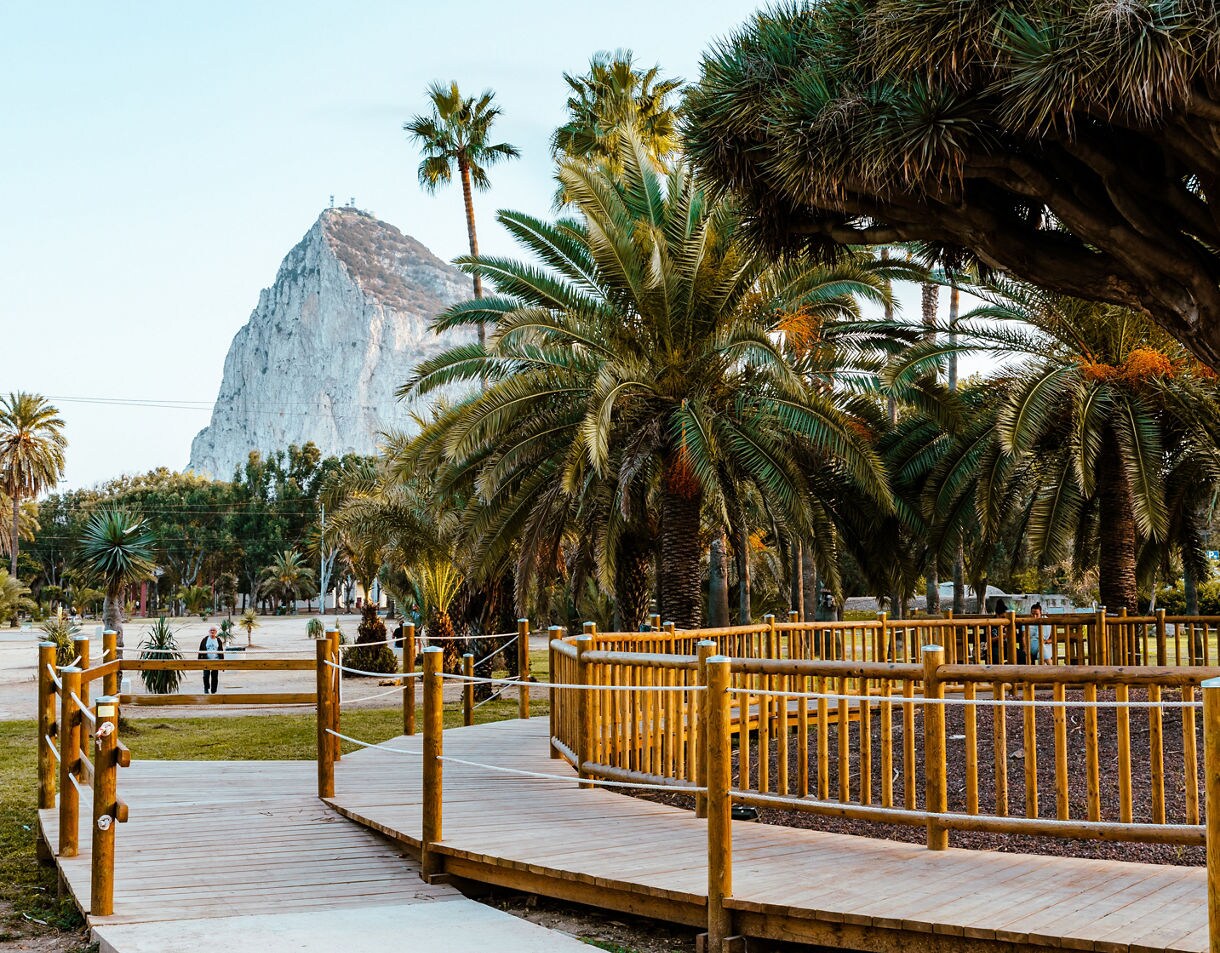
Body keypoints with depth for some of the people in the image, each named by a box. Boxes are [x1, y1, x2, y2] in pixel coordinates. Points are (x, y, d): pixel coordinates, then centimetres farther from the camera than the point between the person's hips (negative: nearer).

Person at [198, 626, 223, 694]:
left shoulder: (218, 640, 6)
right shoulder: (205, 640, 3)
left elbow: (221, 652, 9)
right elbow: (201, 650, 5)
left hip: (215, 661, 1)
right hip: (206, 660, -1)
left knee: (215, 677, 2)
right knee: (206, 676, -7)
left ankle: (213, 691, 11)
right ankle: (206, 688, 14)